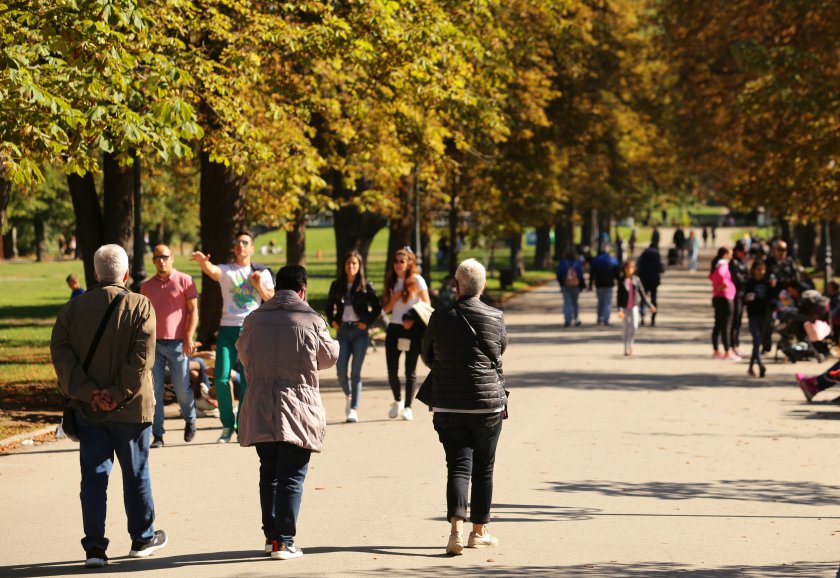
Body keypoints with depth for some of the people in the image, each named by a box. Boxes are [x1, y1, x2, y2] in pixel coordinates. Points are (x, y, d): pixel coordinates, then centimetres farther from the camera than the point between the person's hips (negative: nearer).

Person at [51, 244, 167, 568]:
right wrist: (119, 394, -14)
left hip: (88, 409, 2)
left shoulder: (73, 308, 2)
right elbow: (141, 357, -16)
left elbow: (60, 351, -6)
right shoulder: (141, 307, -7)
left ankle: (94, 548, -1)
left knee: (94, 477, 4)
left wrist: (86, 392, -10)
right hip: (130, 408, -2)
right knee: (135, 475, 12)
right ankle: (142, 539, 25)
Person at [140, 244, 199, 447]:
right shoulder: (146, 286, 12)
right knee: (155, 390, -3)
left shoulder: (184, 281, 2)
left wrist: (189, 337, -12)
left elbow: (193, 311, -1)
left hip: (177, 343, -3)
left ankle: (190, 419, 31)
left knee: (182, 389, 1)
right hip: (154, 344, 3)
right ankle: (157, 436, 1)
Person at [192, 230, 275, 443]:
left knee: (248, 381, -2)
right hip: (228, 328, 0)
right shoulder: (226, 271, 7)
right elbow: (212, 271, -16)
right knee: (221, 378, -8)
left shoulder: (262, 273, 13)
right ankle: (227, 425, 6)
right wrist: (203, 262, -39)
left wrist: (259, 286, -6)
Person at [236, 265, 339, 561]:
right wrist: (332, 341, 28)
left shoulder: (254, 320, 3)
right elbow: (328, 357, 7)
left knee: (268, 473, 16)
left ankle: (271, 536, 18)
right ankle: (284, 541, -2)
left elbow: (243, 355, 17)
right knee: (291, 477, 1)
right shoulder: (311, 321, -7)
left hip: (260, 408, 4)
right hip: (298, 408, -4)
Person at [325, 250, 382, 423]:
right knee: (341, 371, -4)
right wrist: (332, 321, 2)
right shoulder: (337, 286, 9)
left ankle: (354, 410, -4)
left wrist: (367, 322, -6)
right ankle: (349, 396, 26)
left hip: (360, 331, -2)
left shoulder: (366, 286, 2)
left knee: (355, 372, -5)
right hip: (343, 331, 2)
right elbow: (329, 307, 18)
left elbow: (377, 307, 5)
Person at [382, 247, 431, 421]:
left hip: (412, 329, -4)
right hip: (394, 328, 4)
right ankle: (397, 401, 23)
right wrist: (394, 299, -10)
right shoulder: (391, 281, 11)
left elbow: (427, 305, -4)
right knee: (392, 370, 1)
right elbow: (386, 308, 9)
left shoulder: (417, 280, -2)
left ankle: (408, 407, 3)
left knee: (410, 370, -2)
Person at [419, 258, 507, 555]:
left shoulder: (441, 317, -5)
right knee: (483, 468, 12)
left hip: (448, 405, 0)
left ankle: (456, 528, -19)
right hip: (488, 403, 0)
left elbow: (427, 356, 8)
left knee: (458, 465, 0)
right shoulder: (495, 317, -4)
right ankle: (479, 531, 20)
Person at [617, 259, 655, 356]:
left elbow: (642, 293, 4)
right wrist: (620, 309, -14)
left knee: (634, 326, -10)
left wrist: (650, 305, 3)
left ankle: (631, 344, 11)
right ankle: (626, 348, 11)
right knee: (626, 328, 4)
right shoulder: (622, 281, -5)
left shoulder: (636, 280, 0)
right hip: (625, 307, -1)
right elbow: (620, 296, -5)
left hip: (634, 306, 1)